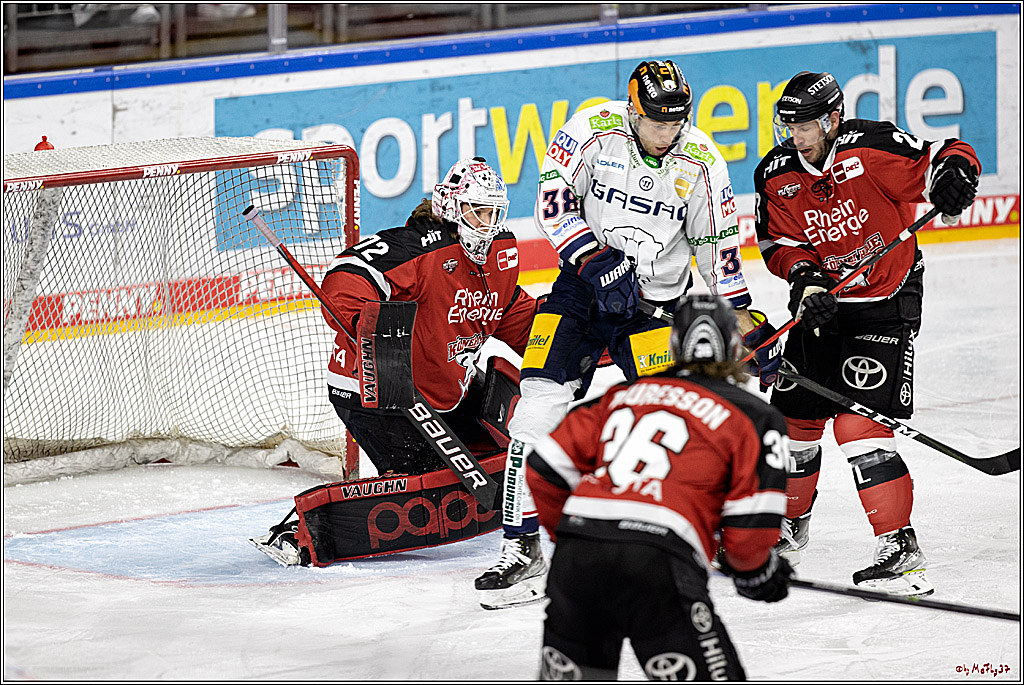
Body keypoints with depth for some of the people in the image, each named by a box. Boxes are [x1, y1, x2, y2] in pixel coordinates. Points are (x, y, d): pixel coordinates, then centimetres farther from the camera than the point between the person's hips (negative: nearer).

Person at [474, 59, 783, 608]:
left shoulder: (701, 162, -5)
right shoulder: (595, 130, -12)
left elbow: (718, 247, 4)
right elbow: (555, 201, -14)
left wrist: (746, 322, 3)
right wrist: (596, 262, -25)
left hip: (657, 303, 0)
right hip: (583, 286, 0)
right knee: (539, 407, -12)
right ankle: (521, 547, -6)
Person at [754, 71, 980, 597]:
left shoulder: (873, 148, -18)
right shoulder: (776, 175, -4)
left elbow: (940, 158, -12)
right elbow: (779, 243, 0)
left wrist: (955, 171, -35)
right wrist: (804, 275, -20)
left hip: (886, 303, -6)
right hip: (823, 304, 6)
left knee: (859, 422, -17)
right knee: (795, 414, 12)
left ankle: (899, 547, -13)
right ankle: (790, 524, 37)